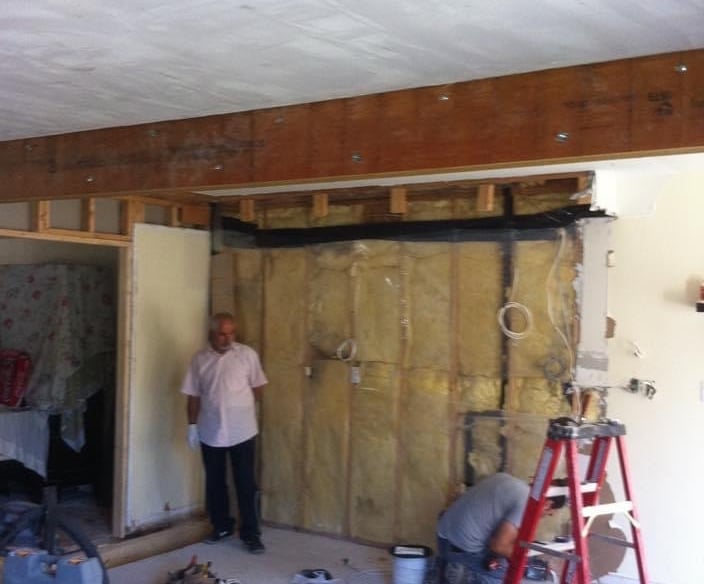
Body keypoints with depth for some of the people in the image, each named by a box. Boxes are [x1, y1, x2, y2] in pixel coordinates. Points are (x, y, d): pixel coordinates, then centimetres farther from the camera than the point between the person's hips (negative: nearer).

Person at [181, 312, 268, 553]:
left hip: (242, 432, -2)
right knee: (214, 484, 12)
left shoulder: (248, 355, -5)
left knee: (246, 484, 0)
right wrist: (192, 426, 3)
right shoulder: (199, 359, 1)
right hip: (210, 433, 2)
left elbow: (257, 387, 5)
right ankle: (221, 526, 28)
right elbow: (193, 396, 5)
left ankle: (250, 534, 7)